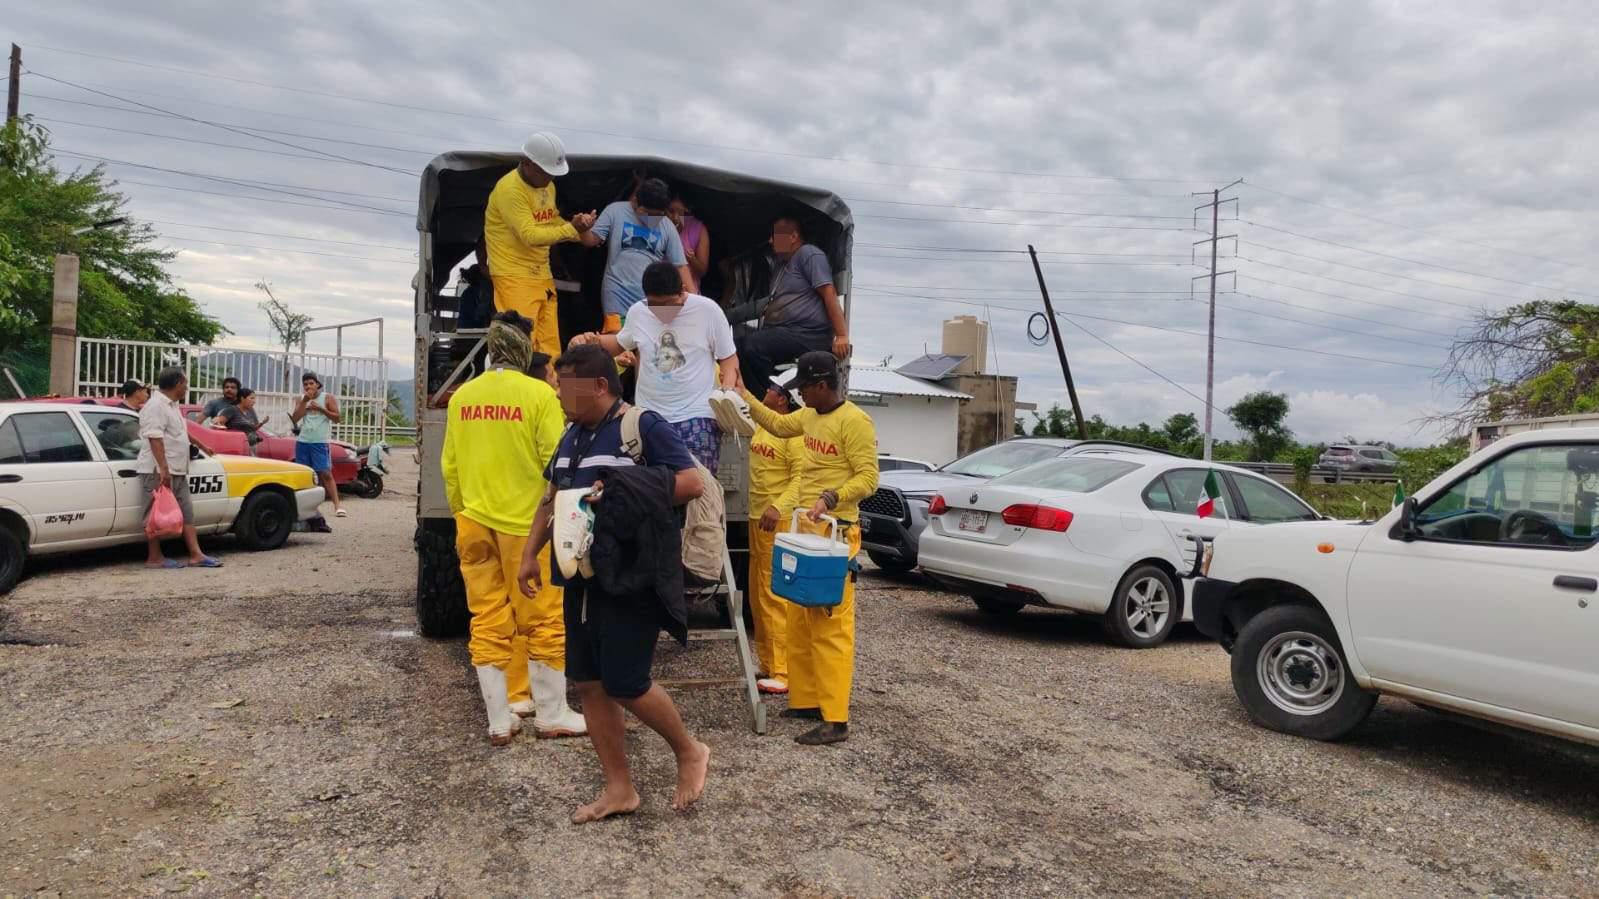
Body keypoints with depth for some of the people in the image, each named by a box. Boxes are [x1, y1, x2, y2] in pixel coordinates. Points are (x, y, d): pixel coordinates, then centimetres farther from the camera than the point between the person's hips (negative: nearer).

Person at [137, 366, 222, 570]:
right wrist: (163, 468, -28)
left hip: (177, 472, 10)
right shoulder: (156, 406, -14)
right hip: (159, 471, -10)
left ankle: (196, 555, 8)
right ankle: (154, 558, 4)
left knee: (187, 513, 7)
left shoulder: (172, 405, 18)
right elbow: (154, 438, -23)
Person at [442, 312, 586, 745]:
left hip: (475, 525, 5)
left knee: (488, 622, 10)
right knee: (542, 621, 7)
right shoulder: (539, 393, -11)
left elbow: (450, 467, 10)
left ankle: (500, 720, 16)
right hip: (525, 524, -5)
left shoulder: (462, 396, 4)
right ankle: (552, 714, 18)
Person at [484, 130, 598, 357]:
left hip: (542, 275, 8)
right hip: (514, 276, -8)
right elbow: (529, 236, -23)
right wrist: (572, 229, -24)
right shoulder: (510, 189, -17)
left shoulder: (547, 185, 11)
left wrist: (576, 224, -4)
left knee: (549, 344, 8)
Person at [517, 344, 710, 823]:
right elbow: (552, 498, 24)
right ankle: (619, 789, 21)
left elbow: (692, 481, -17)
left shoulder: (643, 426, -11)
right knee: (588, 683, 8)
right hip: (582, 578, 8)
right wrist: (530, 553, 18)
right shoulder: (572, 436, 14)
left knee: (625, 683, -7)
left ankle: (690, 752, 19)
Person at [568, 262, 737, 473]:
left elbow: (728, 358, 1)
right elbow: (620, 344, 27)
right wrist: (589, 341, 7)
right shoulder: (637, 312, 7)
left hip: (696, 417, -4)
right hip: (648, 416, 4)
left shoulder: (707, 310, -5)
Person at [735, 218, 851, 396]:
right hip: (783, 334, 9)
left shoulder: (809, 254, -1)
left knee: (751, 346, -29)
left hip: (808, 334, -9)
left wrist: (842, 336, -19)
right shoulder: (780, 264, 29)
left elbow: (829, 294, -11)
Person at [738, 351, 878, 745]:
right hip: (806, 528, 9)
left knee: (830, 625, -10)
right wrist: (743, 396, 26)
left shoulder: (854, 421, -12)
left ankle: (835, 720, -7)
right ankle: (806, 700, 22)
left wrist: (829, 499, -28)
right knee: (800, 622, 12)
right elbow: (778, 424, 33)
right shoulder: (810, 415, 14)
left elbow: (868, 477, -16)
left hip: (834, 531, -9)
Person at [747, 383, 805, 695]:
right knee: (758, 596, 13)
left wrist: (778, 507, -33)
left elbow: (802, 476, -23)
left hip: (780, 522, -10)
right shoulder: (761, 425, 11)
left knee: (776, 596, -9)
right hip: (757, 519, 10)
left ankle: (783, 672, -6)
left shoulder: (794, 431, -15)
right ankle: (768, 665, 22)